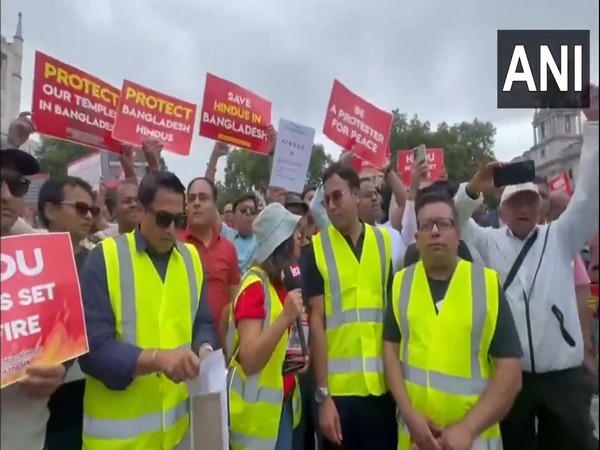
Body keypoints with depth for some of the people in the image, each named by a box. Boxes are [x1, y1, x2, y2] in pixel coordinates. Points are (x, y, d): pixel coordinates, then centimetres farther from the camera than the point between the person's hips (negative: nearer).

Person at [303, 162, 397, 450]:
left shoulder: (384, 242, 2)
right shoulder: (317, 248, -4)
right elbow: (316, 320, -5)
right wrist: (322, 393, -7)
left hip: (383, 384, 2)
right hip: (339, 386, -2)